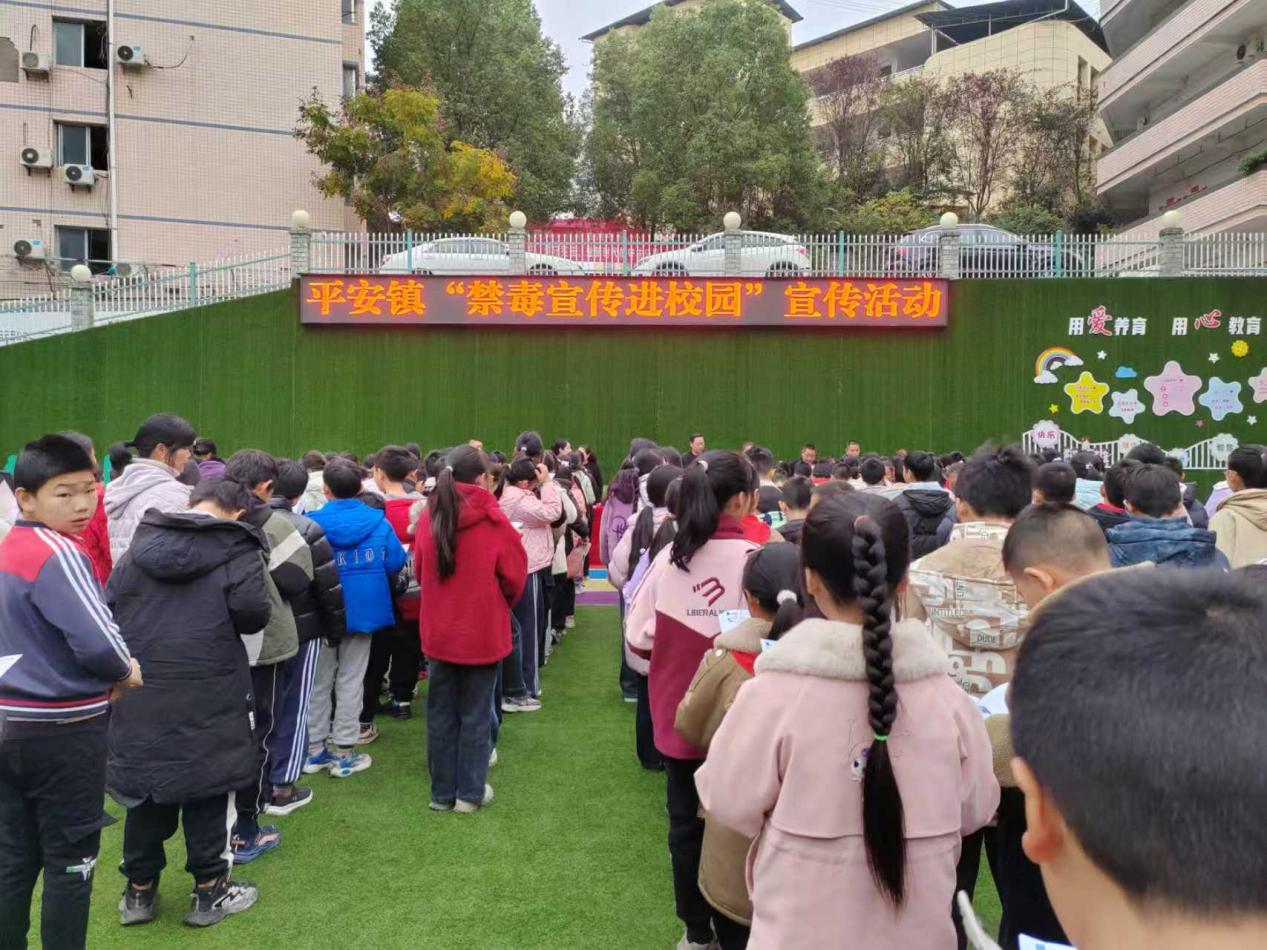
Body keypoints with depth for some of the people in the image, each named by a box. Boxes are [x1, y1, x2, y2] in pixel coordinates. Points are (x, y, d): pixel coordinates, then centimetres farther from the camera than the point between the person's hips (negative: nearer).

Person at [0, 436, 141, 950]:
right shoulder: (59, 554, -21)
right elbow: (98, 643, -27)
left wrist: (109, 669, 6)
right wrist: (125, 672, -6)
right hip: (63, 730, -8)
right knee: (69, 861, 6)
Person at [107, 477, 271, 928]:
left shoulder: (140, 545, 10)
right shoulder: (236, 548, -6)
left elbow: (108, 606, 11)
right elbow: (253, 614, -14)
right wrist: (222, 625, 6)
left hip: (139, 689, 5)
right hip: (208, 693, -5)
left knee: (145, 783, 16)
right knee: (208, 787, 8)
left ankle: (139, 890, 28)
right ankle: (209, 890, 18)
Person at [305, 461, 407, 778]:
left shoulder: (311, 522, -13)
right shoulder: (378, 521, -8)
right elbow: (395, 563, -5)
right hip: (363, 607, 0)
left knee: (319, 680, 14)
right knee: (351, 680, 9)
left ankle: (314, 749, 21)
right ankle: (344, 752, 12)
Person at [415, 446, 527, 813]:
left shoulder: (429, 518, -5)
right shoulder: (493, 521, -15)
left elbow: (420, 570, 6)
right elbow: (515, 577, -7)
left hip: (439, 630, 3)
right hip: (483, 631, -3)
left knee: (441, 713, 13)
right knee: (476, 714, 9)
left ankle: (442, 792, 22)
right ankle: (470, 792, 17)